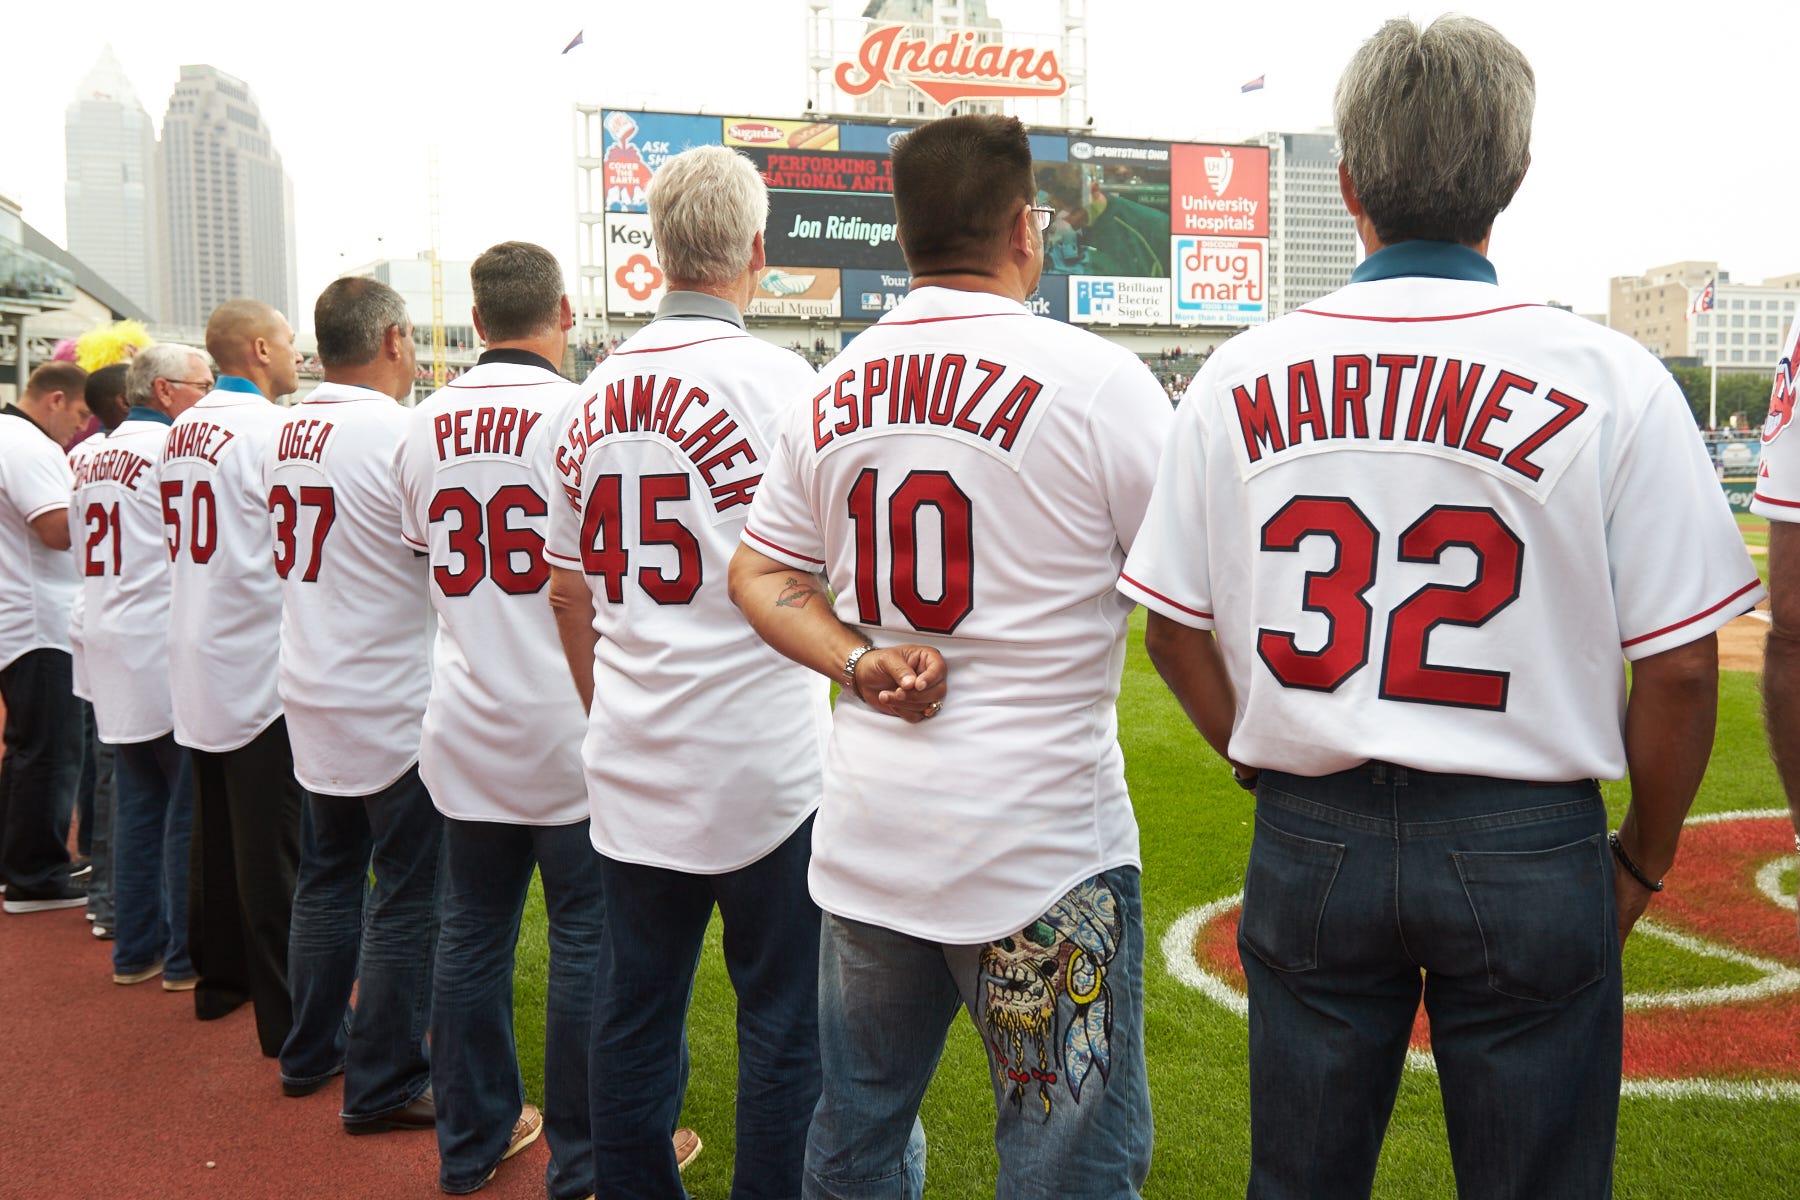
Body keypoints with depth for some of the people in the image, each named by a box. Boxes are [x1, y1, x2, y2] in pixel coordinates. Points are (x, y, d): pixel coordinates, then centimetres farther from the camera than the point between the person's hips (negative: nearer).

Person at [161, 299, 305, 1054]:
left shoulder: (182, 431, 10)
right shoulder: (265, 429, -15)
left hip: (197, 664, 8)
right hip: (259, 664, -8)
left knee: (215, 829, 18)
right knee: (273, 847, -2)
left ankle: (219, 977, 30)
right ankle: (288, 1014, 4)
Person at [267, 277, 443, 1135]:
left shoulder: (286, 434, 5)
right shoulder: (398, 434, -18)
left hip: (312, 699, 8)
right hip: (392, 707, -8)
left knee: (327, 876, 19)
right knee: (407, 896, 3)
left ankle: (312, 1052, 32)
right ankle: (385, 1087, 11)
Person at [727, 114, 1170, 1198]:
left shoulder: (833, 392, 5)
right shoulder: (1096, 378, -12)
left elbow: (759, 573, 12)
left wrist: (859, 665, -1)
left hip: (863, 836, 6)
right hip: (1042, 844, -6)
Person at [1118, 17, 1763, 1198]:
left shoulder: (1241, 378, -3)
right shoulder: (1610, 379, -9)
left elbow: (1173, 627, 2)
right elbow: (1680, 667, -7)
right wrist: (1643, 858, 7)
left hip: (1310, 839, 2)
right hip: (1527, 849, -2)